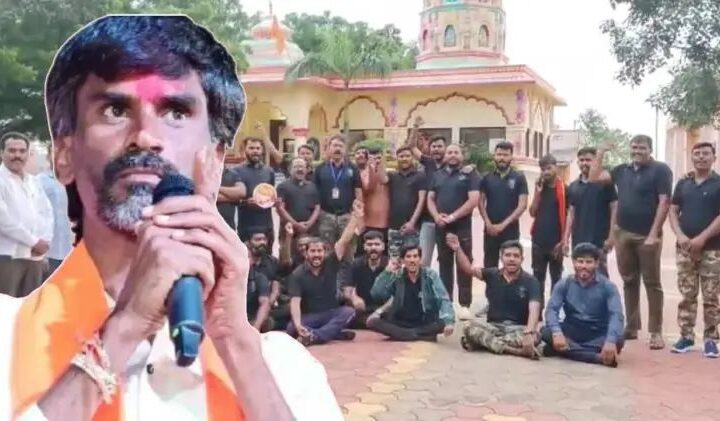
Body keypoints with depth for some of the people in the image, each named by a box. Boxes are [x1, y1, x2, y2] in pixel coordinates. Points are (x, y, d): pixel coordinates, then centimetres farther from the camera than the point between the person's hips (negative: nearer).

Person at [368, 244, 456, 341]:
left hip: (425, 324, -1)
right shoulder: (396, 276, -1)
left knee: (443, 323, -31)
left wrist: (449, 321, -30)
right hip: (400, 323, 2)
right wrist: (387, 271, -14)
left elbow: (443, 299, -12)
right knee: (372, 321, -23)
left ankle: (401, 334, -27)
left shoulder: (431, 275, -3)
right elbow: (376, 295, -10)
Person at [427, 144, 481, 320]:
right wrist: (436, 215, -8)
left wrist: (452, 217, -16)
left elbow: (473, 200, -11)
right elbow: (430, 199, 12)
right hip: (441, 226, 5)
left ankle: (465, 305, -1)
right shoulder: (437, 175, 14)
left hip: (462, 226, -4)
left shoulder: (469, 175, -1)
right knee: (444, 264, 9)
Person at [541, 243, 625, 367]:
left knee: (618, 340, -33)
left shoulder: (608, 287, -8)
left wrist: (611, 341, -42)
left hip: (598, 335, -1)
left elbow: (616, 314, -21)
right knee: (546, 332, -28)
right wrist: (557, 332, -37)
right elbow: (551, 309, -14)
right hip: (571, 332, 1)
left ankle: (568, 350, -32)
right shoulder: (564, 285, -2)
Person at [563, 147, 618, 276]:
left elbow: (614, 209, -5)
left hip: (599, 241, -5)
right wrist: (566, 239, 7)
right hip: (578, 241, 5)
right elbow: (571, 213, 12)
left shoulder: (605, 183, -4)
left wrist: (611, 236, -11)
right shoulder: (573, 186, 10)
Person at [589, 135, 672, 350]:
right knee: (629, 282, 11)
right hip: (623, 234, 5)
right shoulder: (622, 170, 12)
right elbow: (594, 177, 12)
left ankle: (656, 332, 2)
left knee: (652, 283, -1)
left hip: (647, 235, -5)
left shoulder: (660, 170, -5)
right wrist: (601, 153, 4)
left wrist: (654, 234, -17)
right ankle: (631, 327, 19)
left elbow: (664, 202, -11)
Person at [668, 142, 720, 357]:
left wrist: (702, 238, -16)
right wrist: (680, 236, -7)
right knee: (687, 295, 5)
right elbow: (673, 211, 9)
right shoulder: (683, 184, 11)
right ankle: (686, 336, 11)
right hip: (685, 248, 3)